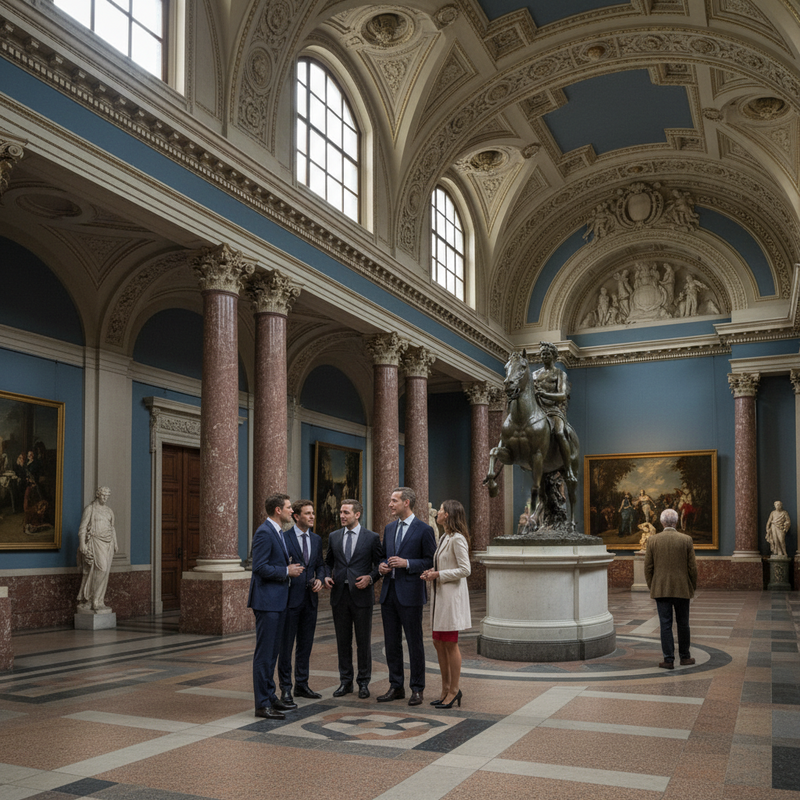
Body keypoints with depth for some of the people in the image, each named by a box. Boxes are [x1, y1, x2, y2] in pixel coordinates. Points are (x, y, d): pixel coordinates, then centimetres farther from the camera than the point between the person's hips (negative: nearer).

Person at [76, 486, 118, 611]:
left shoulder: (109, 511, 15)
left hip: (107, 544, 6)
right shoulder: (89, 509, -2)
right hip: (95, 542, -6)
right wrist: (82, 545, -15)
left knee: (103, 572, 3)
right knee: (101, 569, -19)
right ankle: (95, 601, -10)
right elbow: (82, 528, -6)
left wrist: (115, 544, 10)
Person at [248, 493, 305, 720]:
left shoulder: (278, 533, 15)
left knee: (273, 652, 16)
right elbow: (260, 567, -22)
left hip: (278, 601, 10)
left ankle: (270, 697, 25)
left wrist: (291, 566, 7)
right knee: (264, 653, -5)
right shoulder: (264, 533, -16)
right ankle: (262, 704, 0)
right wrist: (287, 571, -15)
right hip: (267, 601, -10)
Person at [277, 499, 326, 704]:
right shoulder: (284, 538, -7)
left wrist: (320, 579, 0)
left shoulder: (317, 539, 12)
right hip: (290, 597, -6)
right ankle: (285, 688, 10)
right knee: (286, 644, 1)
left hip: (310, 598, 6)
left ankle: (302, 685, 22)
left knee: (306, 644, 12)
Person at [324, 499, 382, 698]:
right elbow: (328, 561, 18)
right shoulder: (334, 537, 8)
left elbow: (379, 564, 2)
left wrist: (370, 578, -15)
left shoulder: (372, 537, -2)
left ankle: (364, 683, 15)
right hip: (339, 594, 3)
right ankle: (345, 681, 20)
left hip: (361, 595, -3)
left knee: (363, 641, 4)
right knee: (343, 641, 9)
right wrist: (327, 576, 0)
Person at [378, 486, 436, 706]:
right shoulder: (389, 528, 13)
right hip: (389, 591, 6)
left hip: (410, 593, -6)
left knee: (414, 642, 1)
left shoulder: (424, 529, -6)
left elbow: (431, 561, -7)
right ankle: (396, 687, 22)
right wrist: (382, 566, 1)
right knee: (391, 642, 11)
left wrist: (407, 563, -18)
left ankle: (417, 689, 12)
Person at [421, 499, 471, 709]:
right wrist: (431, 572, 4)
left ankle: (454, 690, 8)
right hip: (439, 595, 10)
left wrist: (439, 574, -17)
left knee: (450, 644, -2)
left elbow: (465, 569, -18)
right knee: (438, 643, 12)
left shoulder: (457, 539, -14)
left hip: (452, 595, -9)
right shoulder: (444, 538, 14)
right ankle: (446, 688, 21)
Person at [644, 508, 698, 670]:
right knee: (683, 624, 13)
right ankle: (685, 657, 23)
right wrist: (693, 587, 10)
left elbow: (648, 567, -1)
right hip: (682, 589, 0)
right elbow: (692, 567, -2)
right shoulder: (686, 540, -4)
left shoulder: (652, 540, -3)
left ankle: (668, 660, 4)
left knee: (665, 625, 3)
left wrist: (651, 587, 10)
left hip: (661, 589, 0)